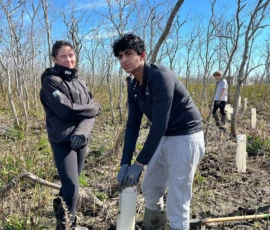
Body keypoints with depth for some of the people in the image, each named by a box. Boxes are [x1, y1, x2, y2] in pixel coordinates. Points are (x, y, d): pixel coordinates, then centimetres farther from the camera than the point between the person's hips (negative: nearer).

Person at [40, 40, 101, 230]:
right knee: (71, 187, -10)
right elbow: (66, 110, -17)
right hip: (62, 141, -6)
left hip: (81, 140, 6)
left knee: (70, 185, 14)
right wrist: (94, 108, -3)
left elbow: (92, 112, 4)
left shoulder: (80, 82, 13)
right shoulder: (51, 81, -5)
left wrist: (82, 132, -15)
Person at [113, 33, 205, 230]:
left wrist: (139, 163, -24)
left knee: (176, 202, -3)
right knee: (150, 189, 18)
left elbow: (159, 124, -27)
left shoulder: (160, 77, -23)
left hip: (186, 137, -9)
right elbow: (133, 125, 3)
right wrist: (125, 163, -5)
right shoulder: (134, 87, 4)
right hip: (164, 138, 9)